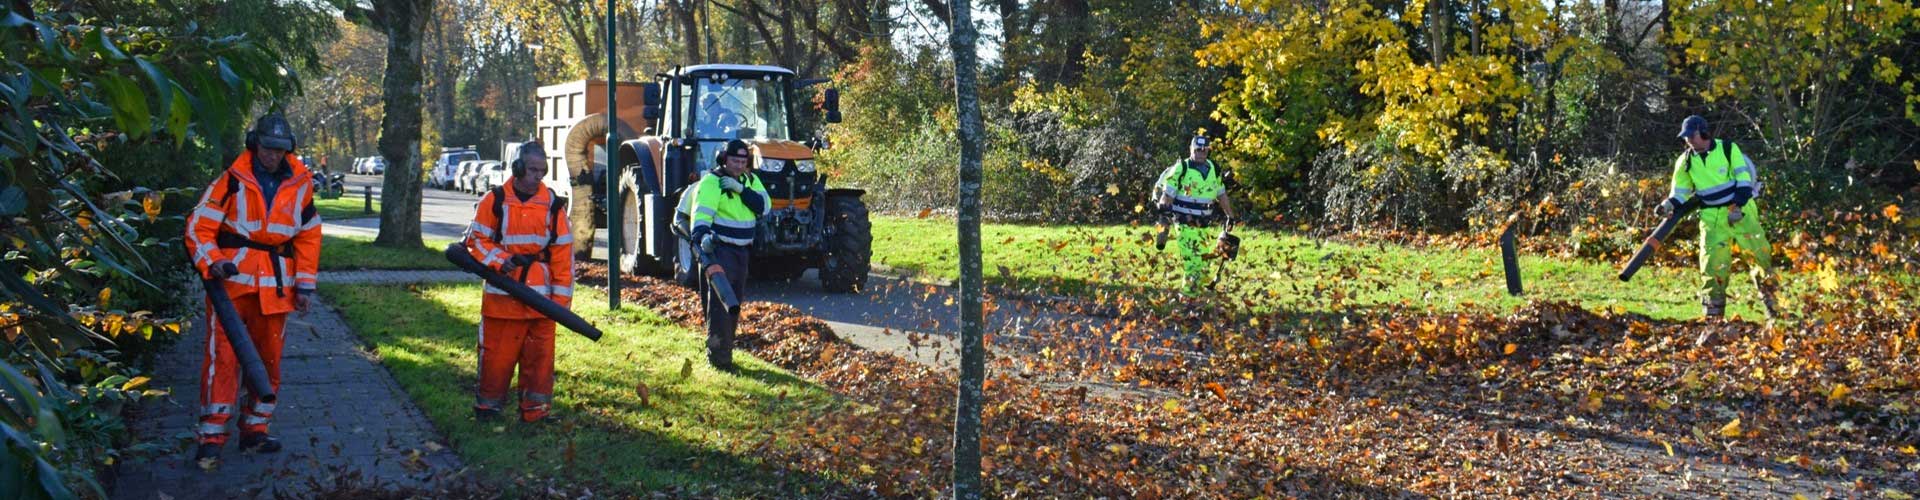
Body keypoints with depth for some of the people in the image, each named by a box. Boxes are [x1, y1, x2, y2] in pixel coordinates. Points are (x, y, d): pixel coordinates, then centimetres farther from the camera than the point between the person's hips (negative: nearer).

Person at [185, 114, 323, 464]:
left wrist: (305, 285, 9)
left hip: (275, 286, 4)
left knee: (269, 357, 10)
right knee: (223, 355, -9)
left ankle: (255, 429, 23)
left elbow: (308, 236, 13)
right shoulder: (233, 181, -5)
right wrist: (211, 263, -20)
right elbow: (199, 226, -4)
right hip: (232, 279, -4)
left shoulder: (300, 184, 6)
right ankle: (212, 436, -5)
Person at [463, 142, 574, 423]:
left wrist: (561, 297, 0)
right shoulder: (495, 200, 1)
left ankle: (536, 411, 11)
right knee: (497, 352, 4)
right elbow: (476, 240, 4)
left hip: (540, 294, 1)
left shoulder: (552, 204, 6)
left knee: (540, 355, 2)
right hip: (502, 292, -1)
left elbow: (563, 252, 5)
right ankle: (488, 407, 18)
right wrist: (501, 260, -14)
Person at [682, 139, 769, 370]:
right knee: (719, 302, -13)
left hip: (741, 250, 8)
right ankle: (718, 356, -13)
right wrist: (701, 235, -42)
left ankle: (724, 349, 26)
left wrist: (741, 189, -17)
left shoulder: (751, 180, 11)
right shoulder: (712, 181, -11)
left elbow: (764, 205, -4)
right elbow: (701, 212, -24)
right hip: (717, 249, -7)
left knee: (735, 302, 14)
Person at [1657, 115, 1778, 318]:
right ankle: (1713, 312, -1)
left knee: (1760, 253, 2)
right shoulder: (1685, 162, 3)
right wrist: (1669, 205, -12)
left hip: (1741, 211, -1)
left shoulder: (1728, 149, -4)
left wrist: (1737, 206, -17)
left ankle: (1769, 298, 22)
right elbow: (1681, 192, 8)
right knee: (1713, 262, -6)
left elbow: (1744, 180, -6)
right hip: (1712, 218, 1)